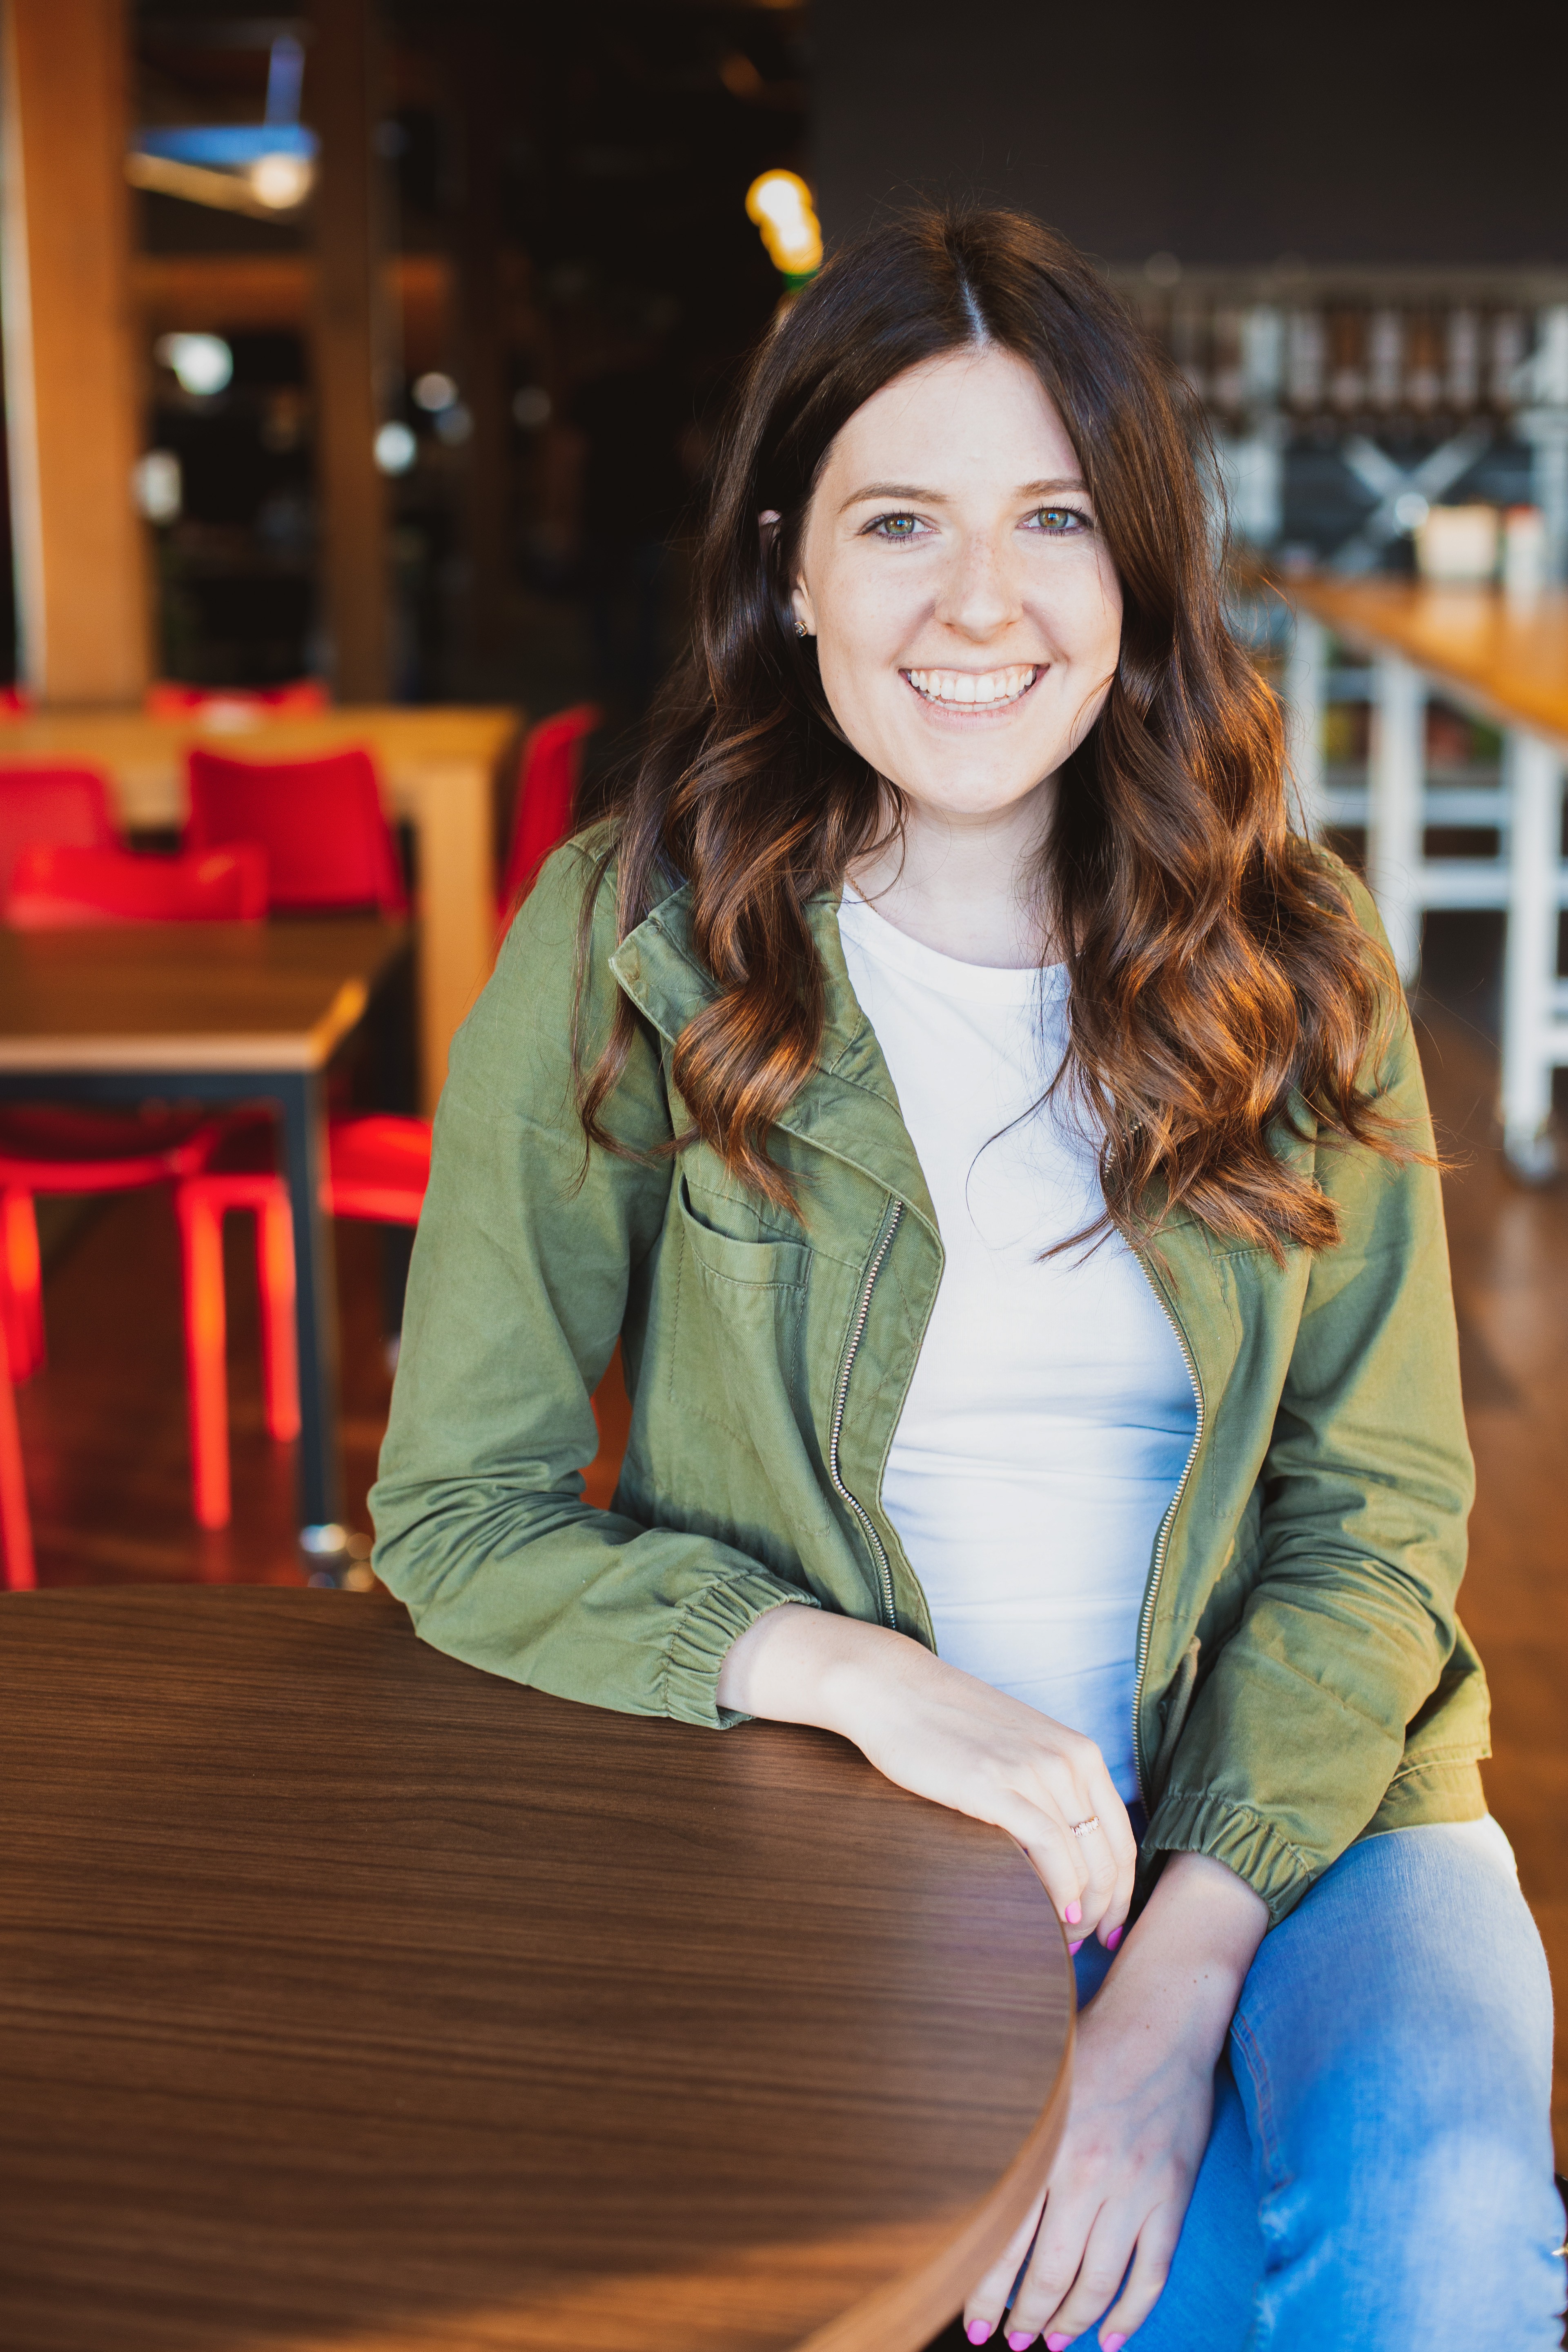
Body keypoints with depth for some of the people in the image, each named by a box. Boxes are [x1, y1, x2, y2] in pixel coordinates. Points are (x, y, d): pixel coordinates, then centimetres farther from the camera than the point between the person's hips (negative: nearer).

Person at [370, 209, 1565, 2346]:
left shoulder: (1292, 950, 0)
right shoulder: (627, 943, -6)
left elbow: (1381, 1507, -1)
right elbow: (460, 1512, -4)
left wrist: (1182, 1975, -14)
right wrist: (857, 1674, -19)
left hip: (1283, 1786, 2)